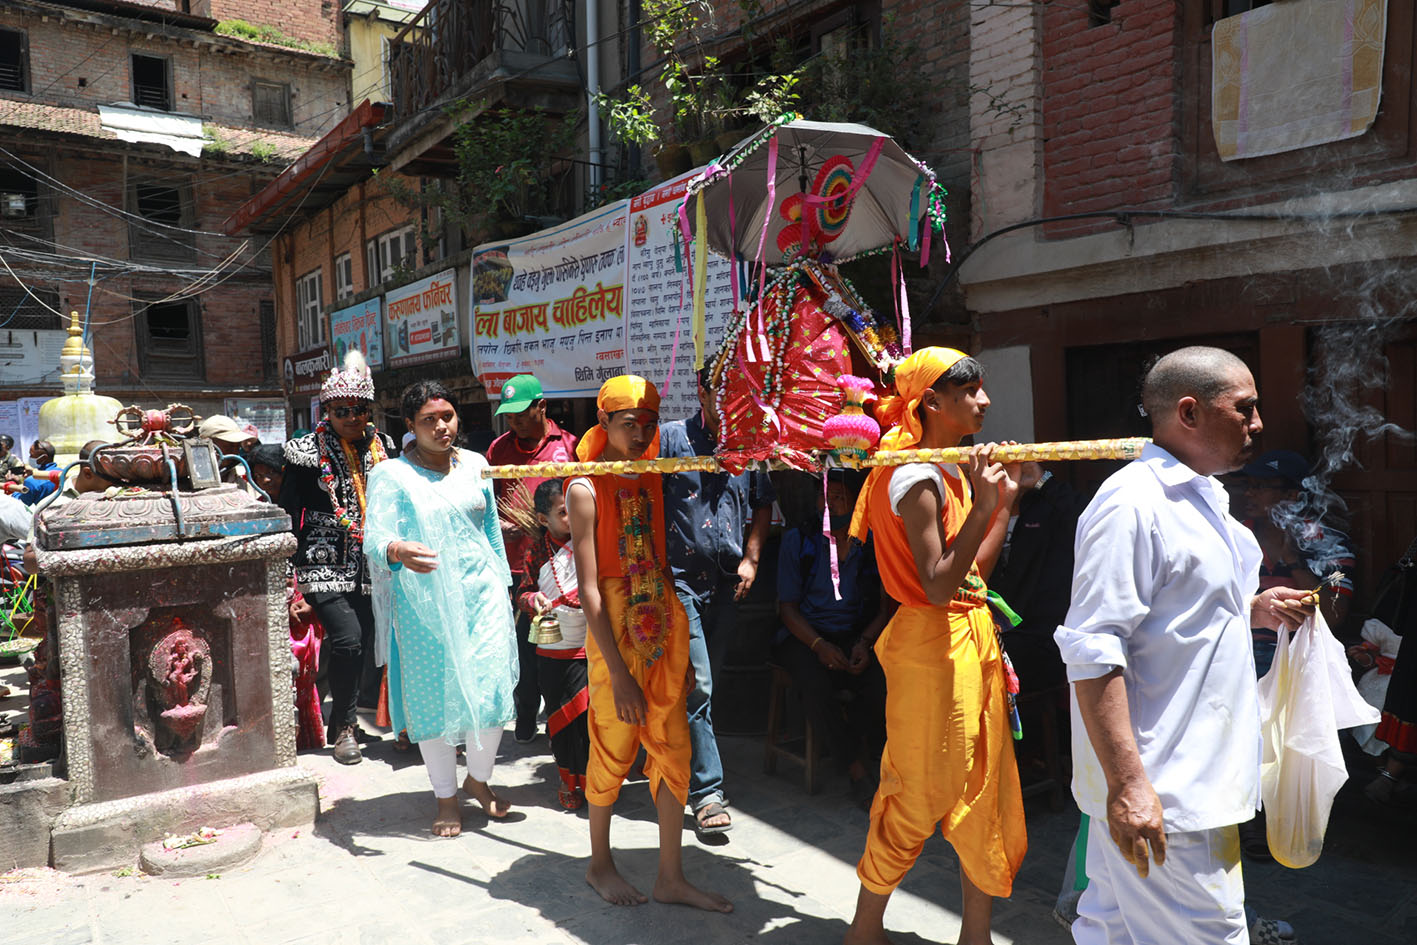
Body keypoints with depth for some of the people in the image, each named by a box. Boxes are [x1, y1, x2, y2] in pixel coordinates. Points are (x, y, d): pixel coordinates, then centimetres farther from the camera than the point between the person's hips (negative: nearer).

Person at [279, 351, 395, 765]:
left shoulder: (384, 447, 10)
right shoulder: (307, 451, -2)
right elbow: (289, 514, 0)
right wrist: (290, 574, -3)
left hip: (372, 567, 4)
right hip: (326, 565, -4)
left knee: (375, 638, 1)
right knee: (348, 639, -15)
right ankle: (344, 726, 6)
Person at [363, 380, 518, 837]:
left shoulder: (475, 464, 9)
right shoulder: (391, 475, -4)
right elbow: (375, 537, -14)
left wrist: (502, 581, 19)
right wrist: (397, 551, -36)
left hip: (481, 593, 3)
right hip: (425, 602, -3)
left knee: (491, 690, 0)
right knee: (435, 697, 4)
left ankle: (478, 779, 27)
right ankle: (446, 797, 24)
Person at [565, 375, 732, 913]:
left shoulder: (655, 479, 8)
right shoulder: (586, 489, -10)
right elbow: (588, 588, -14)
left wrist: (683, 642, 8)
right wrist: (618, 673, -17)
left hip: (666, 625, 6)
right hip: (615, 632, -5)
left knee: (674, 751, 8)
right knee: (613, 752, 9)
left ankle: (671, 877, 22)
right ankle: (599, 864, 32)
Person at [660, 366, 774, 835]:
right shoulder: (671, 438, -5)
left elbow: (762, 507, 17)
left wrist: (751, 558, 6)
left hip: (726, 584, 5)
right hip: (681, 578, -5)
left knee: (706, 683, 14)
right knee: (697, 687, -8)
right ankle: (707, 791, -1)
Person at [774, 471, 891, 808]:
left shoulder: (873, 544, 6)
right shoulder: (797, 541, 4)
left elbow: (886, 606, 7)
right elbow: (787, 606, 2)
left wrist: (865, 642, -11)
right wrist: (819, 645, -14)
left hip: (857, 637, 1)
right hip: (805, 636, -1)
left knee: (883, 682, -29)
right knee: (816, 684, -32)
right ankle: (857, 770, -12)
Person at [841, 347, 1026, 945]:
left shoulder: (951, 470, 12)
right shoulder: (917, 475, -17)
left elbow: (974, 572, 12)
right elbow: (938, 587, -23)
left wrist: (1005, 499, 10)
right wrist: (982, 508, -27)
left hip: (972, 638, 9)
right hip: (934, 643, -9)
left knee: (985, 789, 14)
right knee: (920, 795, 2)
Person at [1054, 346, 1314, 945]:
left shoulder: (1201, 498, 15)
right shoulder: (1131, 503, -18)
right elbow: (1093, 650, -24)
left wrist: (1251, 610, 11)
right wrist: (1127, 783, -26)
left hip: (1196, 776, 9)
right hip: (1156, 789, -9)